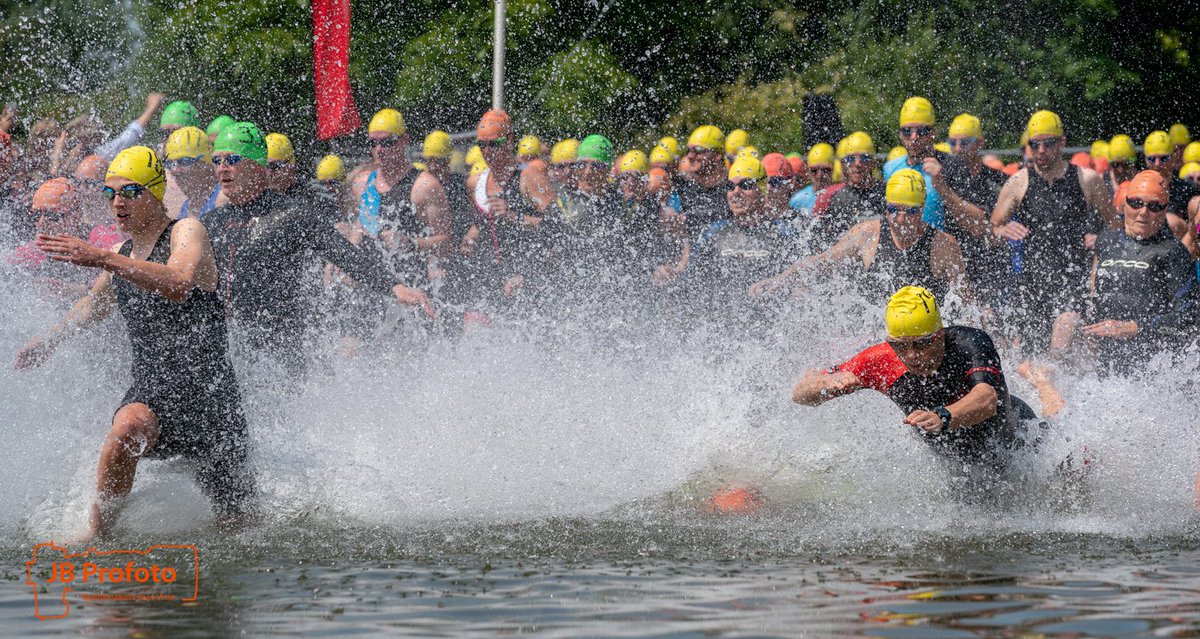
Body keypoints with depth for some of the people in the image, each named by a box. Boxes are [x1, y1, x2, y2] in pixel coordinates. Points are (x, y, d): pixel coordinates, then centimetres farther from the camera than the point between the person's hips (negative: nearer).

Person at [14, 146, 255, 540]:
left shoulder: (187, 233, -9)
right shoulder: (121, 257, 12)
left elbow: (179, 284, -32)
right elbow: (94, 304, 34)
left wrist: (100, 259, -38)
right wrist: (50, 340, 43)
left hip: (207, 387, -4)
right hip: (151, 388, 4)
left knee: (237, 518, 4)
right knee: (128, 427, -35)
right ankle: (95, 534, -28)